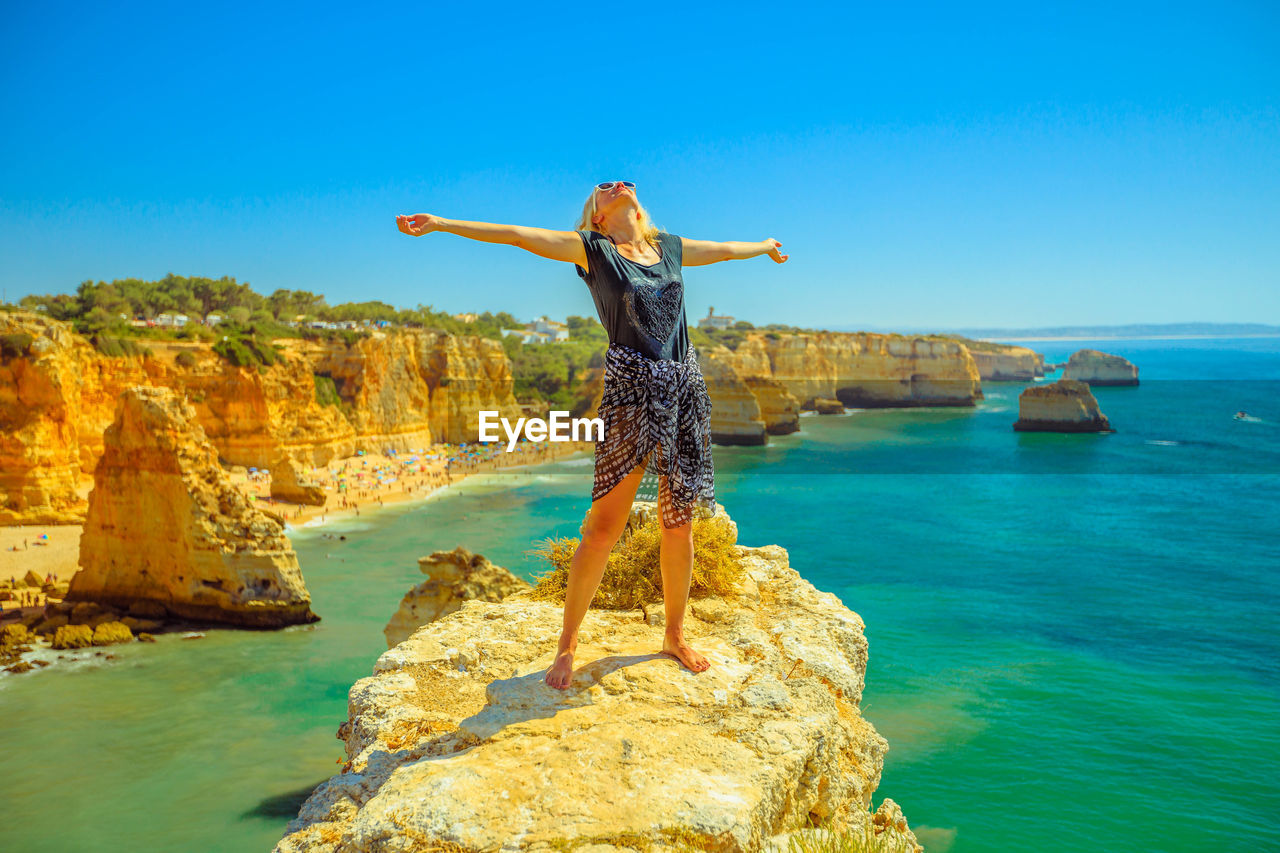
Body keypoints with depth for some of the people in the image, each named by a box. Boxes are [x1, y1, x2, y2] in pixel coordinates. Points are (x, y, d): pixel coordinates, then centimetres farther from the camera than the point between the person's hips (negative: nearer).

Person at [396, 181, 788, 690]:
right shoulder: (592, 249, 5)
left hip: (685, 386, 5)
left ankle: (675, 636, 24)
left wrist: (766, 245, 52)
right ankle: (567, 641, 11)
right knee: (604, 525, -5)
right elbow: (519, 236, -2)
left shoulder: (670, 247, 17)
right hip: (630, 386, -5)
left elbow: (723, 249, 35)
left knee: (679, 522, 9)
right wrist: (442, 224, -7)